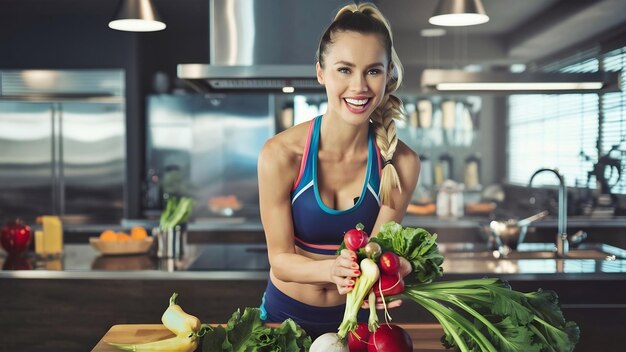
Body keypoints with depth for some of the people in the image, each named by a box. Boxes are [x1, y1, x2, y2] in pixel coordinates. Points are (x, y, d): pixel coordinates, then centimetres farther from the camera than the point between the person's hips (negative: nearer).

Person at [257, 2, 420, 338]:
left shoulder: (401, 163, -19)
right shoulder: (280, 154, -24)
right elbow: (280, 259, -19)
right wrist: (332, 269, -39)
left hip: (354, 316, 1)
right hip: (286, 314, -1)